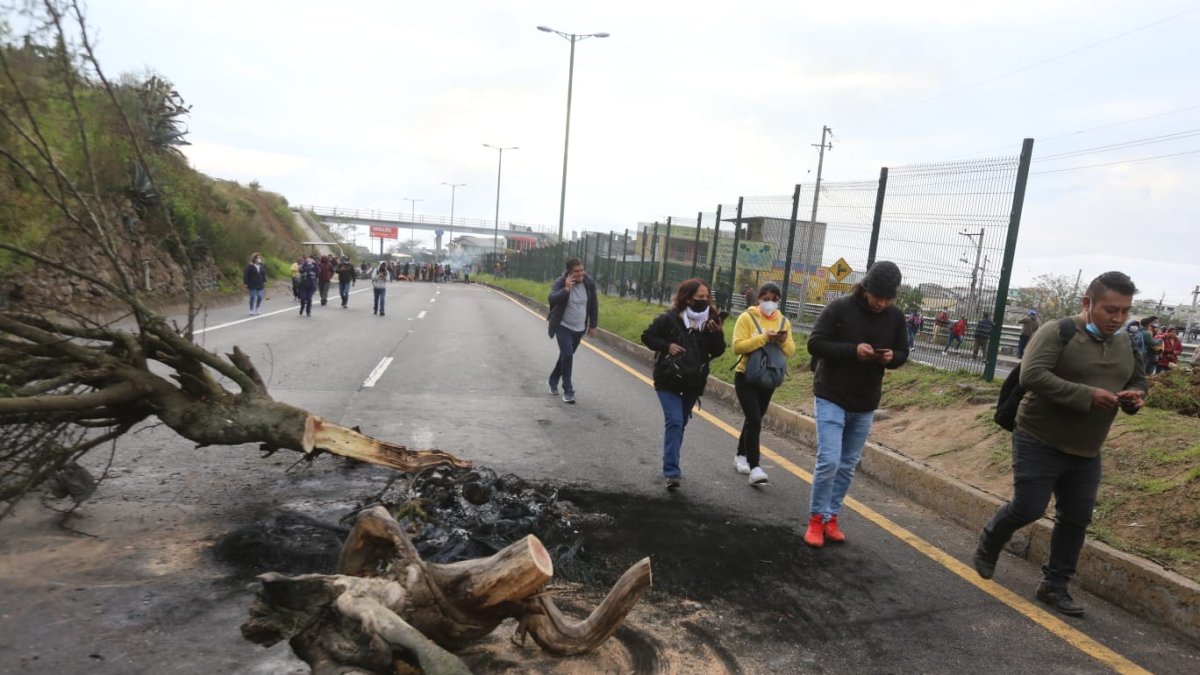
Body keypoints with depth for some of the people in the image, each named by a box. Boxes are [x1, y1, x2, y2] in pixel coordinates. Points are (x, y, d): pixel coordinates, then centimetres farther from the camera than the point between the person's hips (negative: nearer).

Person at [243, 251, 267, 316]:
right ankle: (252, 310, 10)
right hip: (252, 285, -5)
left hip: (260, 285, 5)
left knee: (260, 297, 2)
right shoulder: (250, 267, -9)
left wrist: (264, 282, 11)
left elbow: (264, 275, 15)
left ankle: (257, 309, 19)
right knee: (253, 297, 1)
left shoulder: (262, 266, 8)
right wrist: (246, 284, -10)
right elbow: (246, 276, -8)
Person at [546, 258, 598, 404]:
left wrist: (593, 325, 6)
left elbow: (594, 305, 5)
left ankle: (553, 381, 38)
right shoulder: (560, 283, -15)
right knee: (567, 355, -16)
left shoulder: (589, 283, -5)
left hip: (579, 328, 4)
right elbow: (552, 300, -31)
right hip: (563, 326, -4)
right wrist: (567, 289, -36)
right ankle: (568, 391, -7)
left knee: (565, 356, 16)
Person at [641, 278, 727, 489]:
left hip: (693, 383, 5)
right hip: (668, 381, -4)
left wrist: (716, 333, -17)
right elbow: (647, 336, -2)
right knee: (674, 422, -14)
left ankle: (671, 466, 30)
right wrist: (667, 346, -16)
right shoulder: (669, 318, -11)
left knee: (680, 424, 15)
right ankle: (671, 472, -13)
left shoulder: (711, 321, 0)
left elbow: (718, 351, 1)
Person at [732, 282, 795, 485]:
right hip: (746, 377, -5)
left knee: (754, 420, 17)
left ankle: (740, 456, 34)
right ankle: (754, 468, -14)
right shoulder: (747, 317, -10)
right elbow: (738, 346, -20)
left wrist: (784, 341, -19)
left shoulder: (783, 321, 5)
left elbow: (791, 351, 2)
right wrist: (764, 338, -25)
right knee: (754, 421, -15)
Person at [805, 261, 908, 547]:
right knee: (828, 461, -9)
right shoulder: (839, 308, -13)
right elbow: (815, 344, -14)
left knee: (848, 466, 11)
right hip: (831, 398, -4)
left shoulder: (896, 317, 0)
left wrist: (892, 357, -13)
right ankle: (816, 519, 9)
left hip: (865, 405, 5)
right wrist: (852, 350, -26)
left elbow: (903, 352, 11)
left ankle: (831, 517, 25)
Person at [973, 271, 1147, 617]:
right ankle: (988, 545, 25)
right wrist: (1087, 396, -31)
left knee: (1076, 519, 9)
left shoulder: (1126, 343, 7)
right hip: (1040, 443, -7)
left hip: (1086, 452, 7)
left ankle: (1054, 585, 22)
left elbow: (1138, 380, 20)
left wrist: (1135, 396, -5)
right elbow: (1032, 376, -26)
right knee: (1028, 509, -4)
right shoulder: (1057, 332, -15)